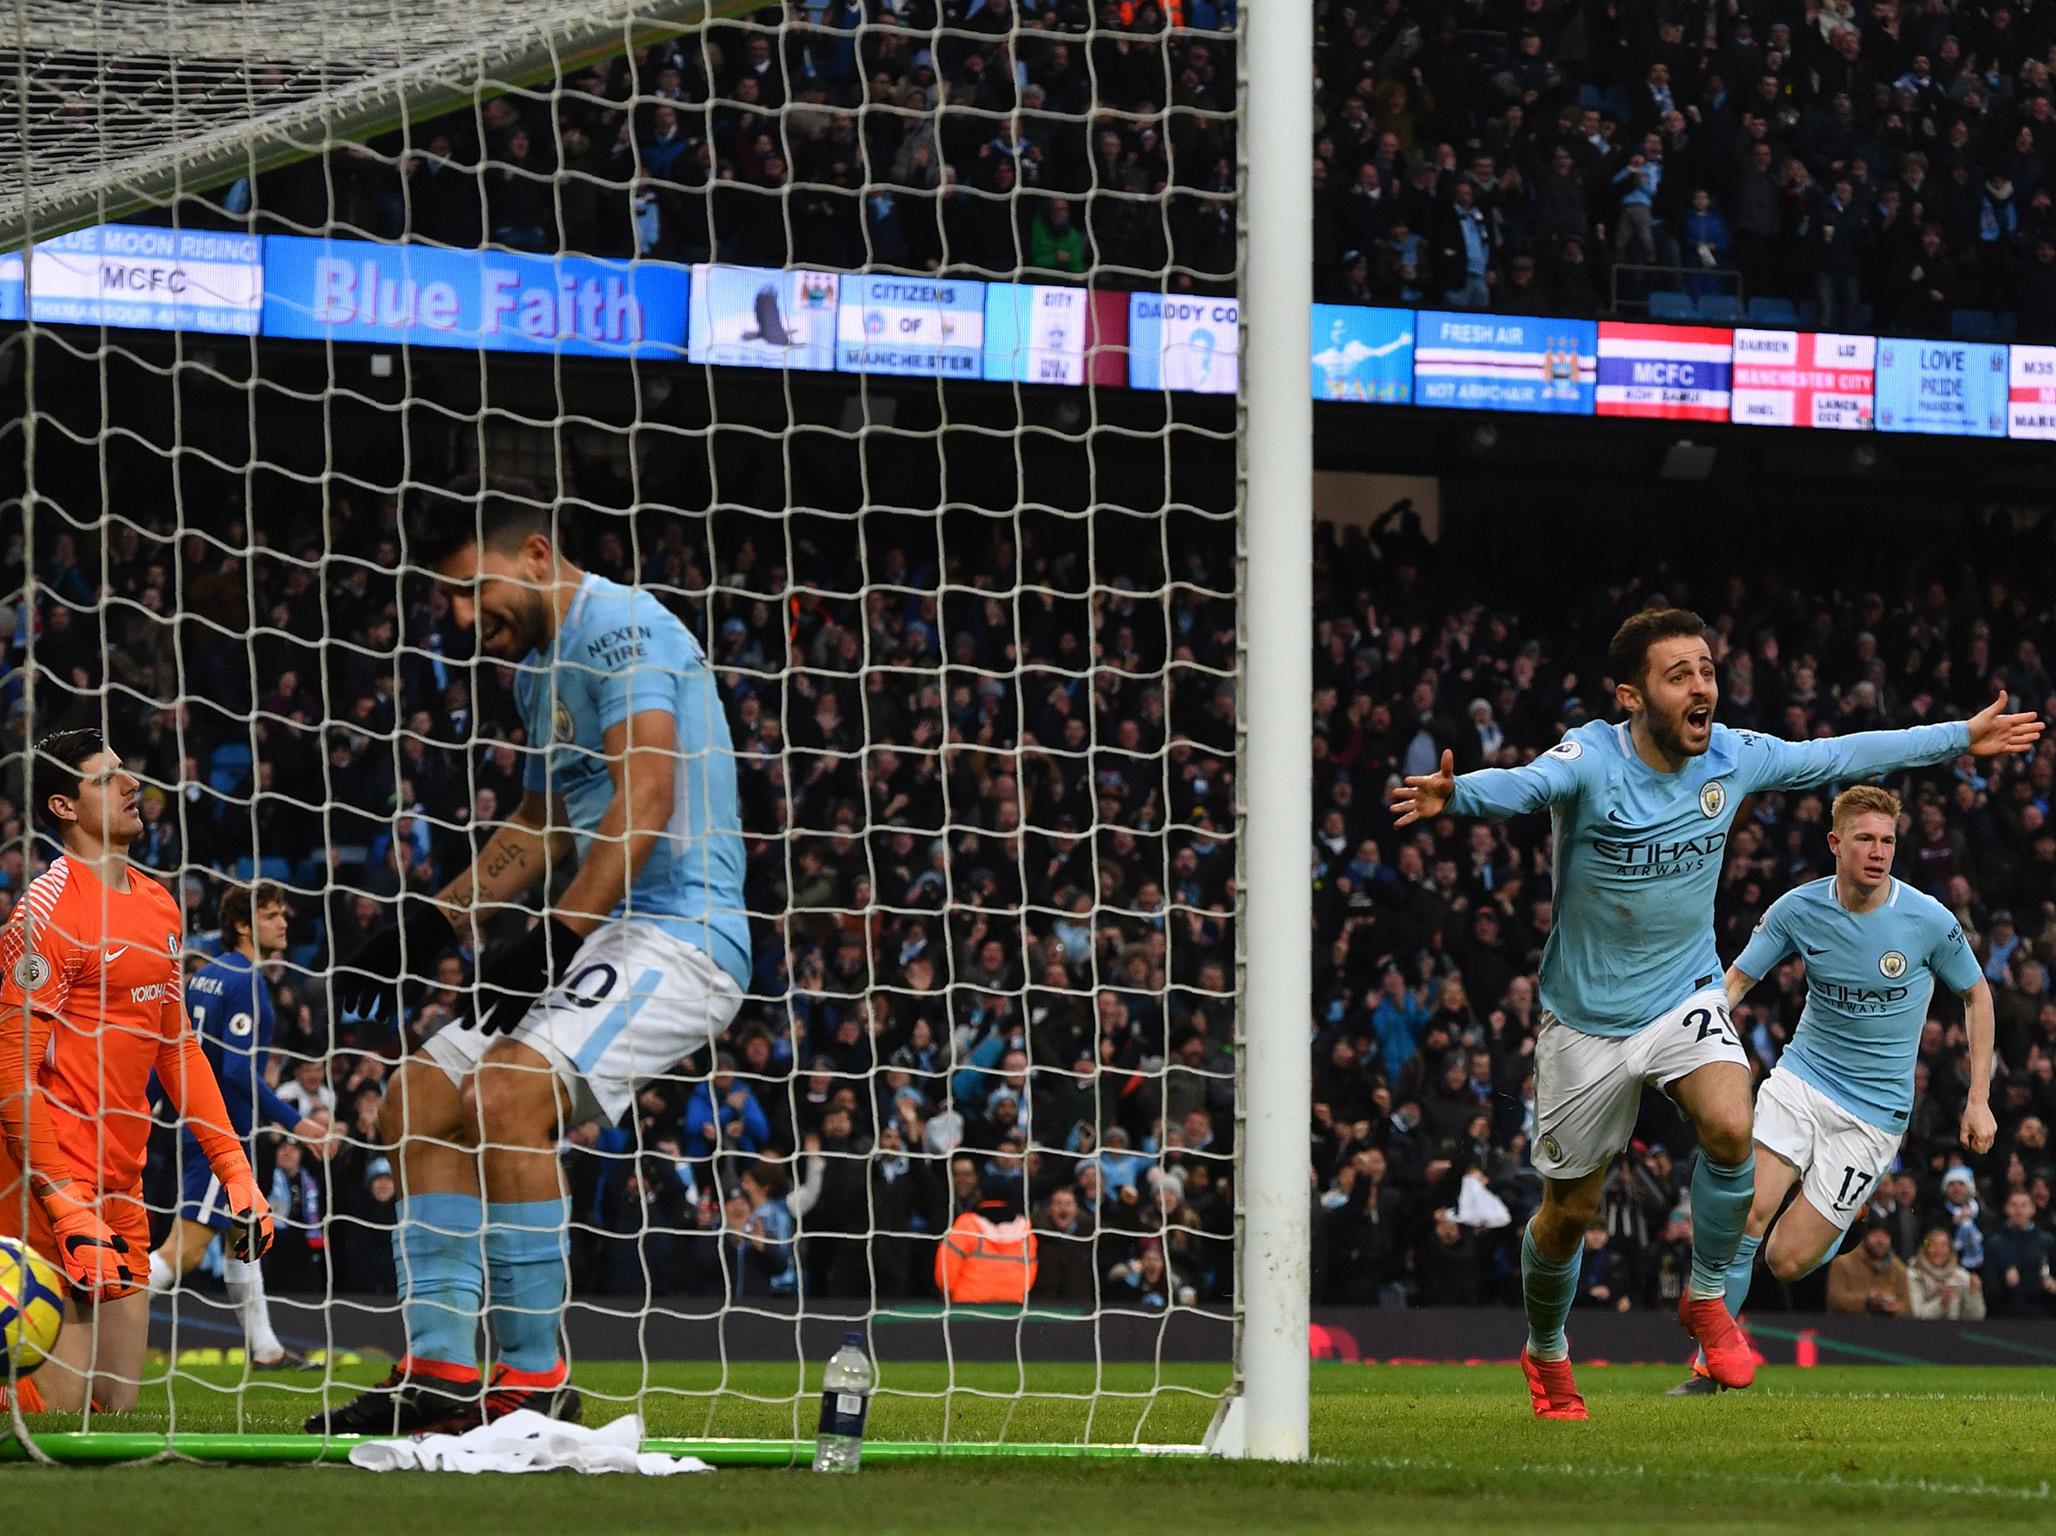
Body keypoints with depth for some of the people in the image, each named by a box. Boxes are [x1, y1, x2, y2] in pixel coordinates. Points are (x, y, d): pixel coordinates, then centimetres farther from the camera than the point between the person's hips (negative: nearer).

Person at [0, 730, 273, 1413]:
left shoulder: (158, 905, 14)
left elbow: (177, 1046, 23)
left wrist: (235, 1171, 15)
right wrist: (68, 1212, -21)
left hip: (124, 1187, 8)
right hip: (57, 1183, -8)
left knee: (120, 1403, 3)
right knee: (60, 1402, -15)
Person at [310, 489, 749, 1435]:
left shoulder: (620, 627, -12)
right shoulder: (538, 664, 20)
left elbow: (647, 796, -22)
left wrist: (552, 941, -25)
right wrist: (429, 927, 25)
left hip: (677, 933, -10)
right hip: (600, 939, 10)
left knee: (507, 1091, -27)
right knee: (420, 1099, 5)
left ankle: (535, 1378, -21)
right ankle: (441, 1372, 3)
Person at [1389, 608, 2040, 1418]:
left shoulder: (1733, 758, -7)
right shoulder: (1591, 759, -23)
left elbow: (1838, 756, 9)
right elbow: (1522, 784, -44)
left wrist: (1960, 739, 16)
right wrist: (1455, 795, -68)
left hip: (1686, 997, 2)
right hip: (1588, 1017, -2)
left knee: (1731, 1130, -27)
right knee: (1568, 1212, 8)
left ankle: (1705, 1298, -2)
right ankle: (1545, 1355, 37)